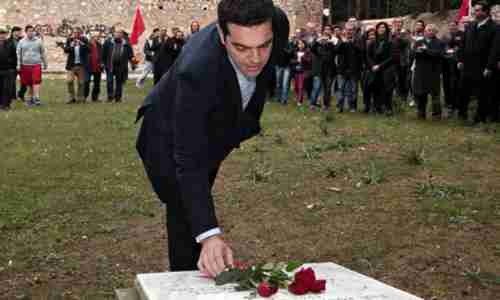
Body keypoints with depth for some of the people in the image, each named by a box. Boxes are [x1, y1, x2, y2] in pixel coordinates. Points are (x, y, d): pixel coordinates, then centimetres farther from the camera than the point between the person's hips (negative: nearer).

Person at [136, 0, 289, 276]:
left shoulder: (277, 24, -28)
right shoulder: (196, 72, -45)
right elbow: (189, 163, -44)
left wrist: (248, 119, 6)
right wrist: (210, 235, -53)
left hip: (211, 134, 6)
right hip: (170, 144, -6)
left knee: (195, 213, 22)